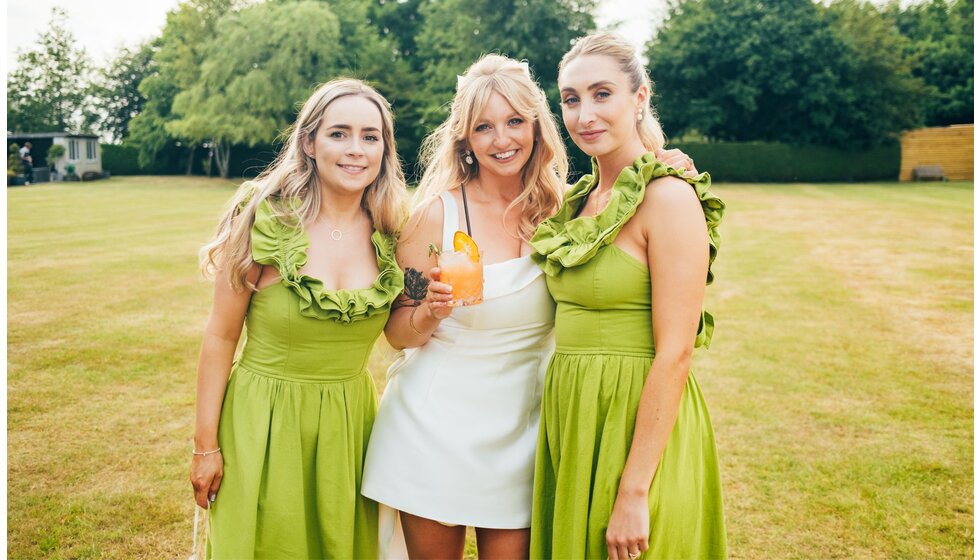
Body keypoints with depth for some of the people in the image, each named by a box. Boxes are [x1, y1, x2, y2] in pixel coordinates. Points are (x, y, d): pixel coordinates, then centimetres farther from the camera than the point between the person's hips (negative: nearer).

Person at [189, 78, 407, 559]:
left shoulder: (390, 230, -4)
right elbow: (220, 338, -8)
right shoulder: (265, 218, -15)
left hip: (350, 423, 4)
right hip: (264, 424, -3)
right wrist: (206, 445, -6)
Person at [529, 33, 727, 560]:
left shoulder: (669, 197, -15)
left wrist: (634, 494, -20)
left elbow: (674, 355, -19)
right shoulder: (582, 200, 8)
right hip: (570, 415, 7)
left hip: (639, 422, -7)